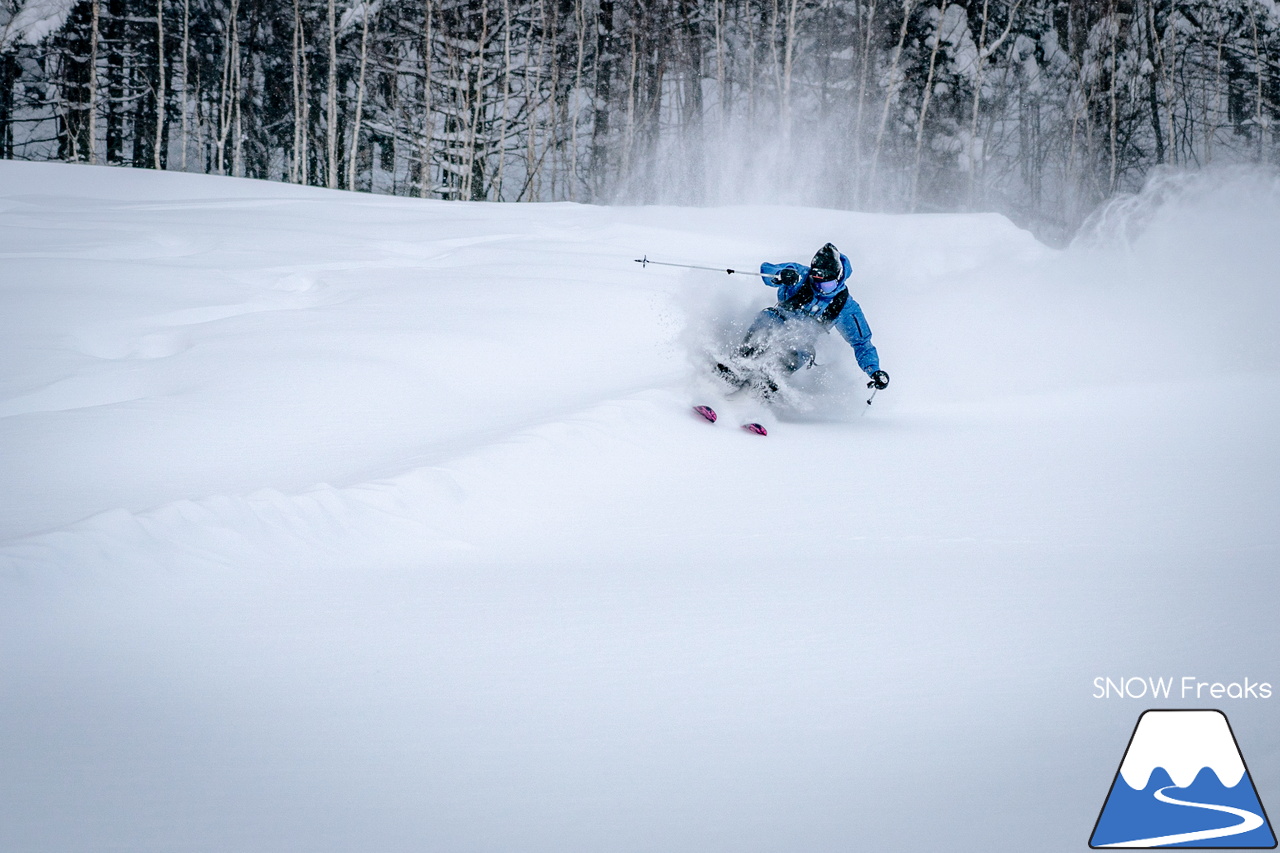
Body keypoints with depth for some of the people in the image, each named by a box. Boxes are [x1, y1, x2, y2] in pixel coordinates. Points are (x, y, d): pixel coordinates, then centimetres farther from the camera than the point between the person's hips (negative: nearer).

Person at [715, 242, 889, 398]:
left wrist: (875, 372, -18)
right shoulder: (801, 276, -9)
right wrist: (780, 276, -45)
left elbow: (862, 344, -2)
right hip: (776, 327, -1)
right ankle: (743, 360, -46)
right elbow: (766, 270, -21)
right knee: (768, 317, -35)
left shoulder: (846, 307, -7)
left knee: (800, 355, -35)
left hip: (801, 342, 1)